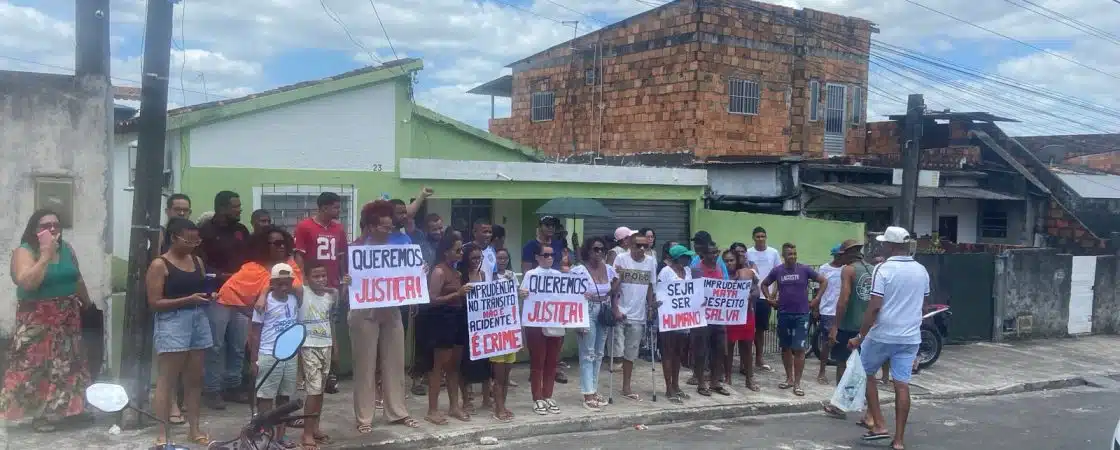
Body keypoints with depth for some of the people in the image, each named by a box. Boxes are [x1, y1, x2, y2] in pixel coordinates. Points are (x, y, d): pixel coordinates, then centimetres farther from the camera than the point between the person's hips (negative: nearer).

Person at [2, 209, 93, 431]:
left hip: (67, 318, 6)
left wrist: (87, 303, 26)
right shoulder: (24, 251, -13)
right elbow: (27, 282, -29)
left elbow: (77, 279, 18)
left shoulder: (67, 249, 4)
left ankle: (55, 410, 24)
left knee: (65, 363, 11)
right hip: (37, 321, -6)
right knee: (34, 365, -4)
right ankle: (41, 412, 6)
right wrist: (46, 254, -26)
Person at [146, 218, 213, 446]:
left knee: (194, 379, 11)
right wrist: (188, 300, -20)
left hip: (199, 320, 6)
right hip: (172, 323, -6)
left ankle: (194, 429, 20)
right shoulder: (159, 265, -7)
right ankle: (162, 435, 4)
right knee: (167, 380, -2)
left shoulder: (198, 261, 12)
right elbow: (154, 303, -11)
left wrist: (208, 296, 2)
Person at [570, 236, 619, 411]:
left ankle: (594, 390, 23)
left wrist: (614, 309, 3)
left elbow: (614, 293, 15)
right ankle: (588, 395, -4)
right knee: (588, 354, -5)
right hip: (588, 313, -6)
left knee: (599, 353, 12)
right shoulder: (579, 271, -11)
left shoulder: (610, 270, 6)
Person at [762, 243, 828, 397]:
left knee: (799, 349, -4)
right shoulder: (777, 271, 0)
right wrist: (770, 299, 6)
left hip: (801, 314, -2)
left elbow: (824, 281, 3)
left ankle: (797, 383, 1)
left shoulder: (804, 269, -5)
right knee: (785, 348, 10)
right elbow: (764, 284, 16)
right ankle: (789, 379, 24)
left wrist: (816, 299, -2)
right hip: (784, 314, 2)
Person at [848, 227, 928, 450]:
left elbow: (874, 306, -18)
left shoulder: (884, 269, -13)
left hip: (883, 334, -5)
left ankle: (879, 425, 11)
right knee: (902, 385, 4)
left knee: (866, 374, 16)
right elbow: (923, 303, 18)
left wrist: (860, 336, -13)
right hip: (910, 336, 5)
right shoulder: (922, 271, 6)